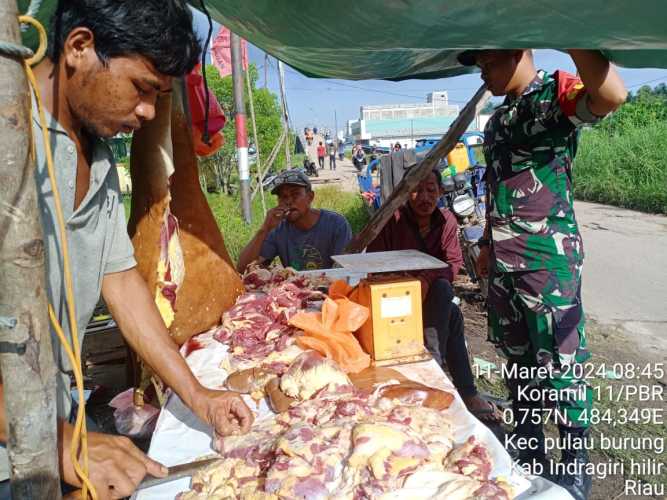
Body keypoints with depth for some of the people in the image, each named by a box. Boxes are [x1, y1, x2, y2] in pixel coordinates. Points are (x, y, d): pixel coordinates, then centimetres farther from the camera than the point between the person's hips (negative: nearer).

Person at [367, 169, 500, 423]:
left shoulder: (447, 220, 0)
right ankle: (466, 392, -22)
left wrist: (427, 278, -28)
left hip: (432, 295, 4)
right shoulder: (391, 221, -12)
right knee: (452, 315, -27)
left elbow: (454, 262, -7)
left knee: (442, 288, -32)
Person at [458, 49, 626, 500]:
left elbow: (612, 95, -32)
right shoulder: (498, 119, 16)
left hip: (549, 257, -8)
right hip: (505, 259, 8)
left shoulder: (556, 92, -8)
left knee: (562, 360, 1)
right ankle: (528, 445, 34)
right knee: (517, 356, 16)